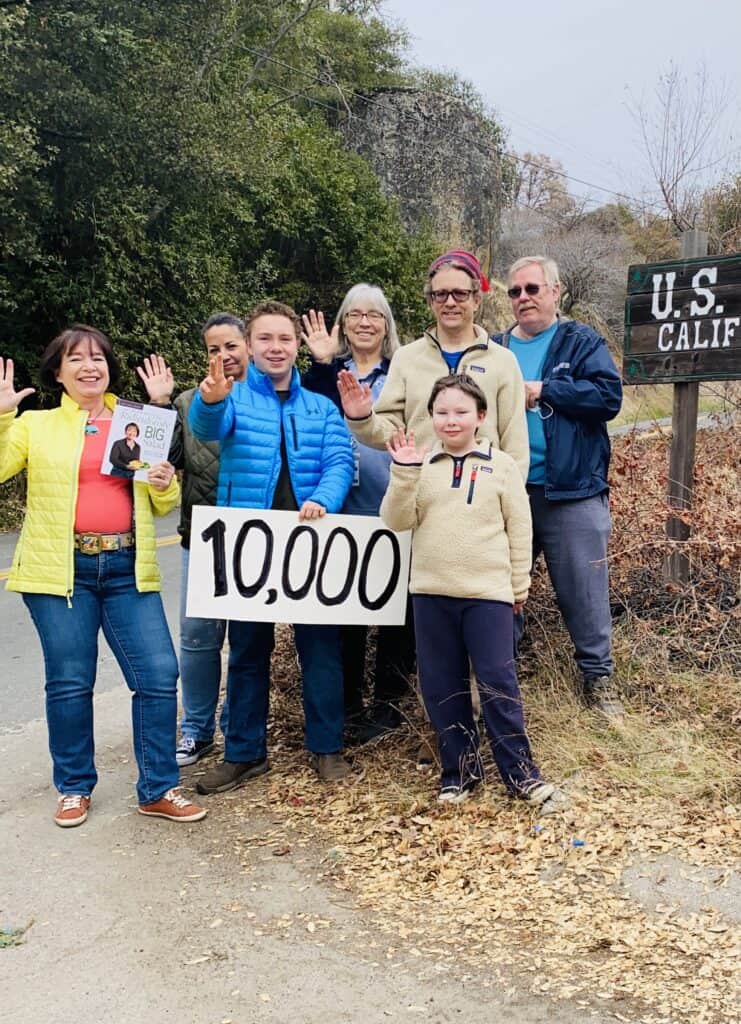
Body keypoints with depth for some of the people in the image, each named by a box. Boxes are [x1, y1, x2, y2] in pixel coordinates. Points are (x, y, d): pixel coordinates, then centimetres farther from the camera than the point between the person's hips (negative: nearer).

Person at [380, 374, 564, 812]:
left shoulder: (501, 466, 1)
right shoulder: (421, 465, 6)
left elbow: (519, 528, 4)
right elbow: (397, 520, -2)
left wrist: (519, 585, 4)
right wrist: (404, 471, -14)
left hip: (489, 591, -2)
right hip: (432, 592, 3)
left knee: (499, 684, -1)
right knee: (442, 688, 9)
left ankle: (521, 773, 12)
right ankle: (460, 770, 22)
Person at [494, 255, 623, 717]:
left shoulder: (582, 342, 1)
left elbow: (609, 396, -12)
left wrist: (542, 390, -14)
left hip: (572, 492, -3)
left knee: (584, 590, 3)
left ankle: (598, 677, 18)